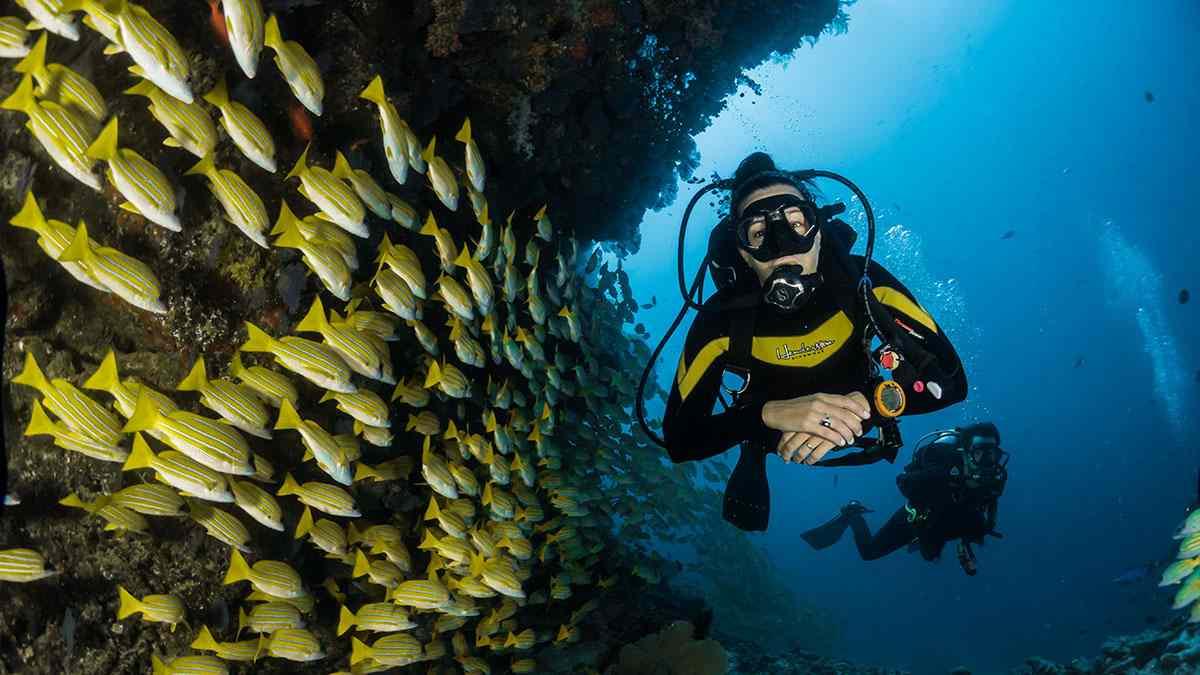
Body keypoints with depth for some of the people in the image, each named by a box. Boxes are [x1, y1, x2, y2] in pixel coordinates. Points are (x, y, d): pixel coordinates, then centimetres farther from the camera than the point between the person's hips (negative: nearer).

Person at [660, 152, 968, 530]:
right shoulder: (722, 318, -37)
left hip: (854, 393, 1)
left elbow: (950, 379, -35)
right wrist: (767, 414, -55)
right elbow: (678, 439, -38)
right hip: (771, 433, -1)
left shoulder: (863, 282, -35)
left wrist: (863, 404, -53)